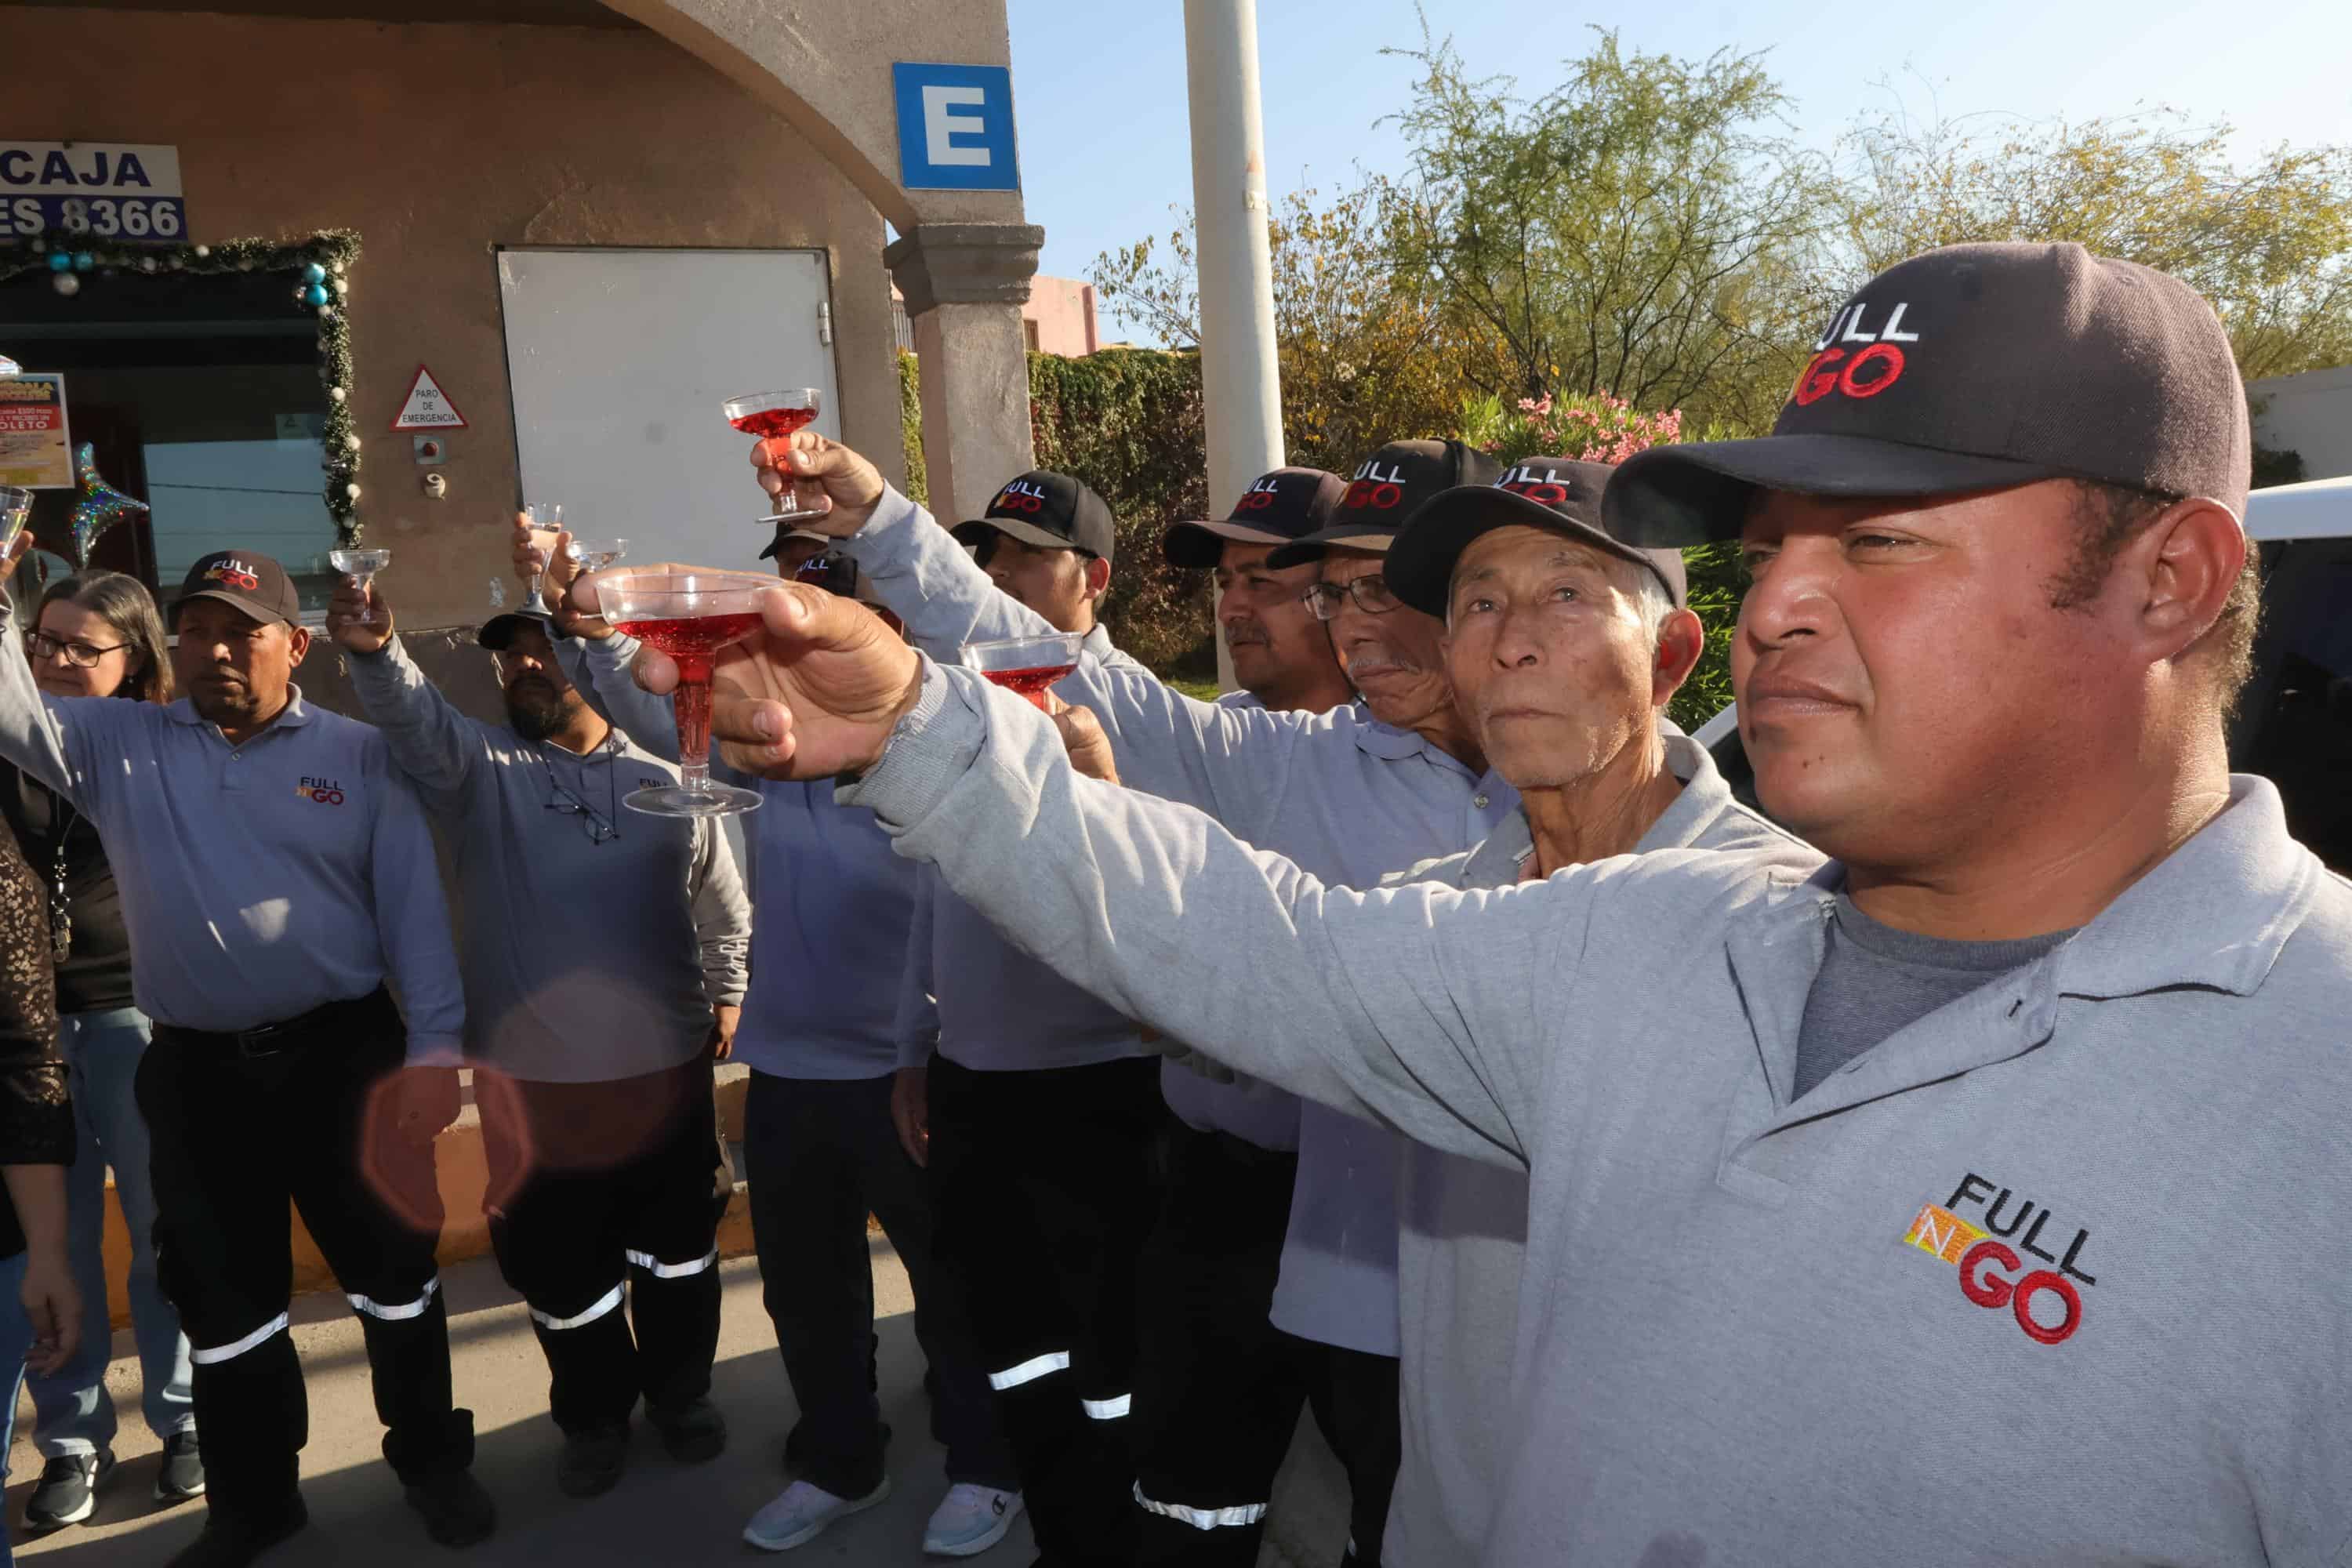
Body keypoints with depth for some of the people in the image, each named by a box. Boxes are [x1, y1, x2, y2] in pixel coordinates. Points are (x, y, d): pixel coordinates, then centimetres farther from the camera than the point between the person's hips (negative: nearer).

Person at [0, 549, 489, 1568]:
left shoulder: (358, 754, 0)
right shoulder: (117, 746, 7)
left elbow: (414, 904, -3)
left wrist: (434, 1048, -9)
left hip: (344, 1053, -2)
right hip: (195, 1071, 2)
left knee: (392, 1271, 9)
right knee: (222, 1296, 14)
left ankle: (431, 1462, 30)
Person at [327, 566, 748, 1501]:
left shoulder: (666, 782, 2)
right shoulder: (479, 766, -3)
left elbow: (724, 907, 11)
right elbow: (412, 715, -25)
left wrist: (726, 998, 12)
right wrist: (374, 651, -43)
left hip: (664, 1068, 1)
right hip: (532, 1077, -1)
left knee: (678, 1250, 16)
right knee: (558, 1263, 12)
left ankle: (681, 1391, 39)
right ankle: (593, 1416, 36)